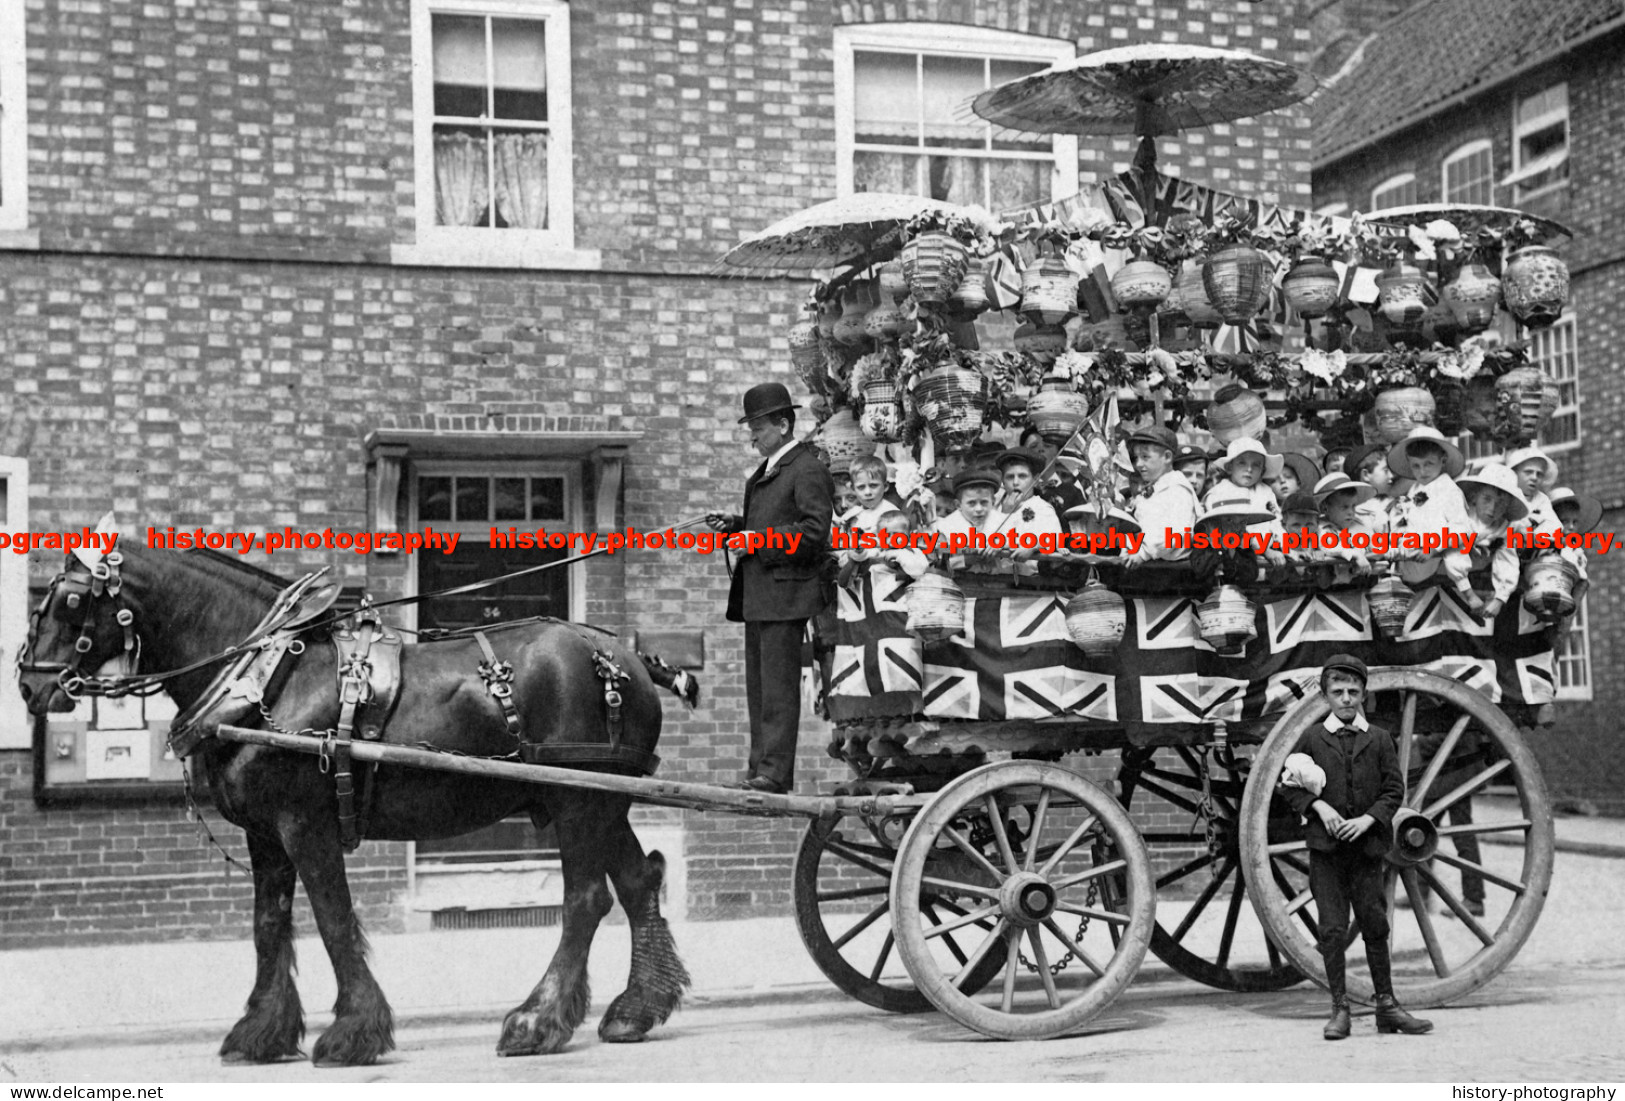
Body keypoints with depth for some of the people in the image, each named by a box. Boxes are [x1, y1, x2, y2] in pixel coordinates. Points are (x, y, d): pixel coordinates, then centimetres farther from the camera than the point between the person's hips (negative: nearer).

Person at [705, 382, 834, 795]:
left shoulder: (807, 471, -10)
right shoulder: (767, 471, 20)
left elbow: (814, 530, -19)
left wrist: (757, 539, -18)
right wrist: (735, 524, 8)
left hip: (784, 594, -10)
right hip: (757, 596, 10)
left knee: (778, 686, -8)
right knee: (759, 686, 12)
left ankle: (775, 773, -7)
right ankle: (761, 769, 18)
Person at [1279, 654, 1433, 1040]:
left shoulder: (1379, 739, 6)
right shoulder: (1312, 738, 4)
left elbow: (1394, 789, 5)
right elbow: (1288, 786, 7)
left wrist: (1369, 818, -10)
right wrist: (1318, 806, -8)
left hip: (1366, 845, 1)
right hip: (1325, 848, -1)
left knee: (1375, 926, 6)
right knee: (1332, 929, -2)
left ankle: (1386, 1005, 15)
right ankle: (1339, 1009, 4)